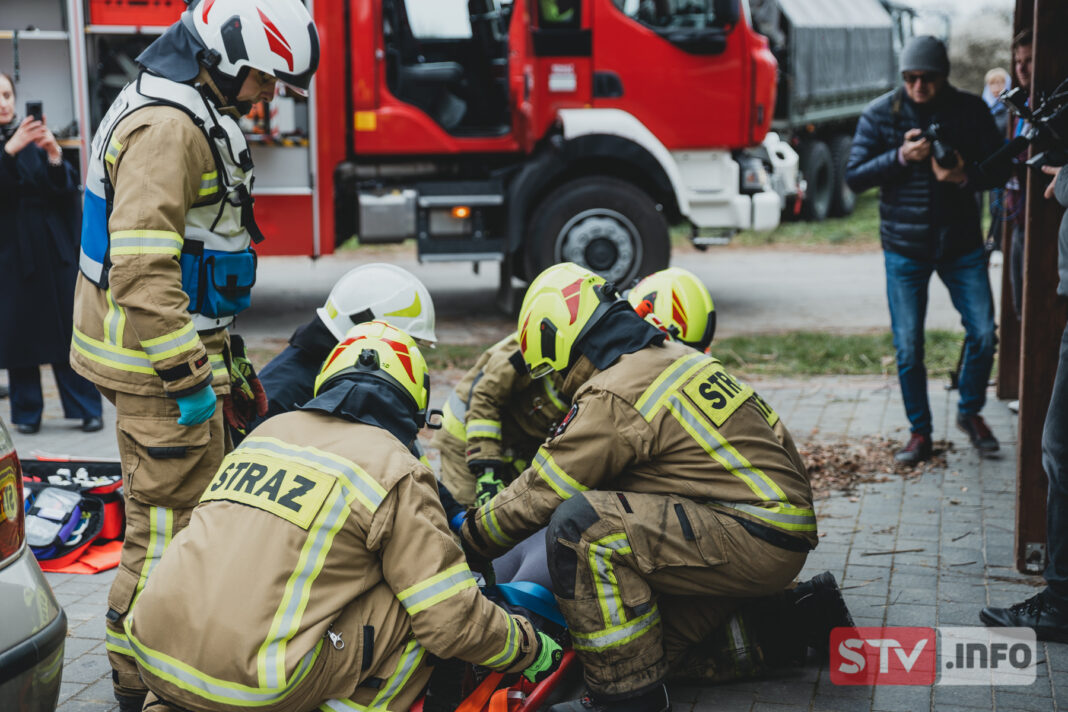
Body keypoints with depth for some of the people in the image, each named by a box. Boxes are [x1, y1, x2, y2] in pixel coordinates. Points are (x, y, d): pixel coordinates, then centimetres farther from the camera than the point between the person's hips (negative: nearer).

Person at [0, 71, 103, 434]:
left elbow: (68, 188, 0)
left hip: (53, 247, 1)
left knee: (69, 326, 0)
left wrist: (56, 157, -18)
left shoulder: (36, 139, 7)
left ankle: (86, 409, 5)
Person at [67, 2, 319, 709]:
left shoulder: (195, 118, 16)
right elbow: (142, 270, -27)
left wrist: (228, 359, 24)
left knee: (202, 509, 20)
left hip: (184, 347, 11)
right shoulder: (165, 126, -19)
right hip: (160, 360, -11)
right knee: (170, 521, -3)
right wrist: (190, 380, -25)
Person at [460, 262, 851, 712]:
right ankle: (799, 621, 19)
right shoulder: (675, 356, 14)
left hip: (757, 538, -10)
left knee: (579, 524, -22)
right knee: (666, 647, 19)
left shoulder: (612, 396, -14)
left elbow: (539, 497, -6)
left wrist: (468, 540, 12)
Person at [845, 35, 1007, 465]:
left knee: (983, 334, -2)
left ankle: (970, 412, 24)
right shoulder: (880, 115, -3)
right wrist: (901, 157, -21)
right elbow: (854, 176, -6)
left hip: (961, 244, 1)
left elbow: (999, 169, 0)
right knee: (908, 348, 1)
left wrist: (965, 177, -21)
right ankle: (919, 432, 17)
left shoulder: (971, 111, -2)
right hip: (904, 248, -1)